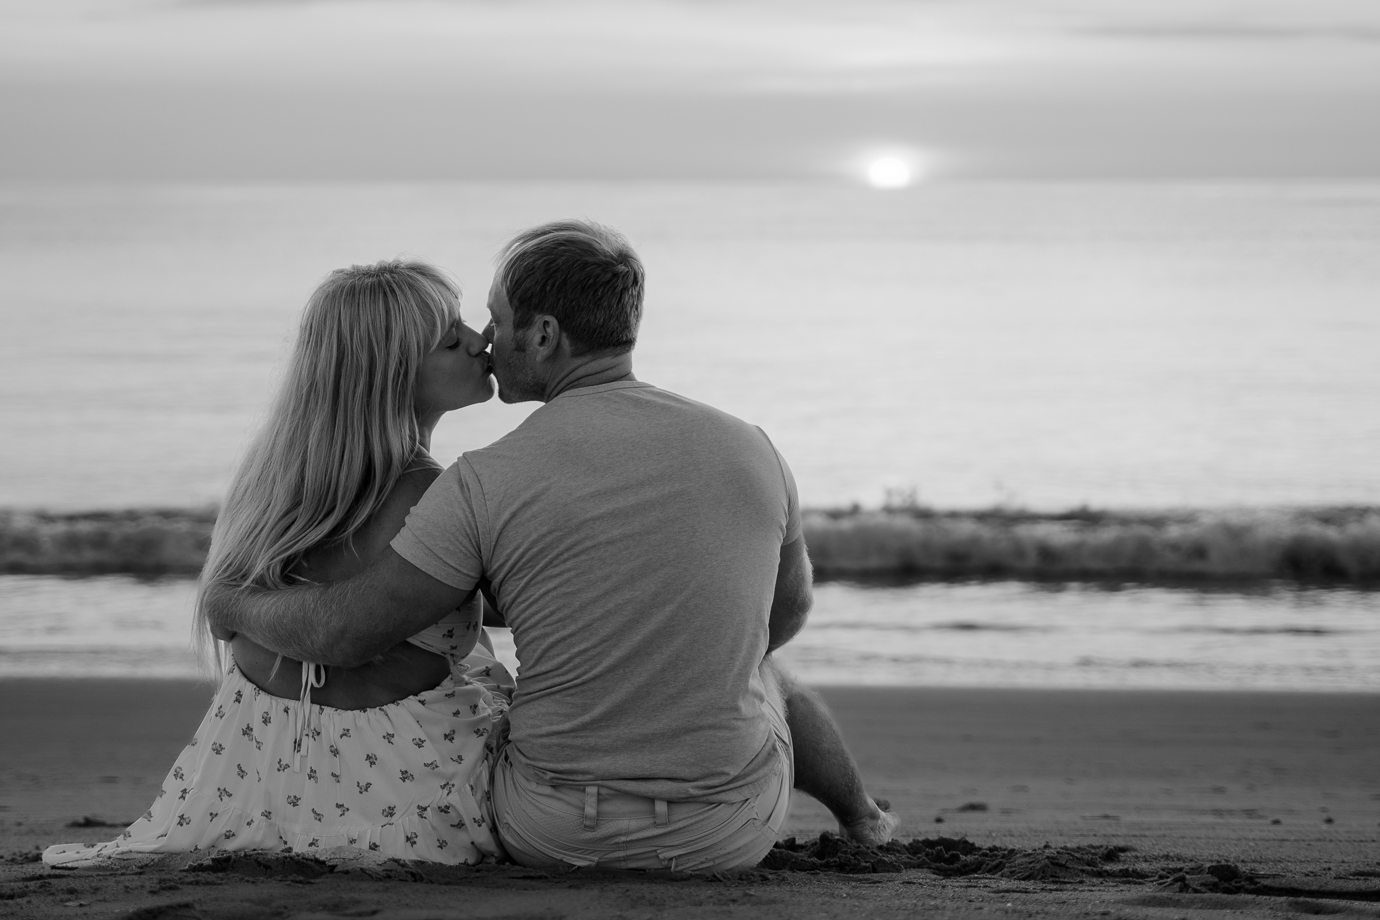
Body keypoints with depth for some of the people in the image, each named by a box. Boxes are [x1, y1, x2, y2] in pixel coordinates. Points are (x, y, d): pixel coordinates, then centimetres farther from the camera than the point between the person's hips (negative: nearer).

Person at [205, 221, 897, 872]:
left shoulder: (488, 482, -17)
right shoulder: (748, 451, -7)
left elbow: (340, 631, -14)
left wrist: (237, 608, 8)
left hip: (561, 835, -2)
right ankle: (860, 818, 60)